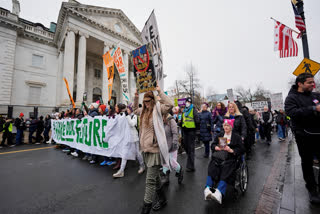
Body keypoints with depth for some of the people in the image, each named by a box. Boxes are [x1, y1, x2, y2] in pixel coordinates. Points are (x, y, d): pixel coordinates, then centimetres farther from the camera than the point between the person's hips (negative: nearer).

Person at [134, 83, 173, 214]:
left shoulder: (158, 109, -7)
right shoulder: (144, 111, 12)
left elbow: (170, 104, -23)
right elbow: (135, 110, 31)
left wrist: (160, 91, -16)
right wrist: (136, 98, 19)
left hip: (155, 149, -7)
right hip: (146, 148, 8)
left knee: (150, 180, -1)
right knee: (155, 177, 22)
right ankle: (162, 200, 42)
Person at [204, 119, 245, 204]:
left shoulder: (237, 137, 12)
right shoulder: (220, 135, 23)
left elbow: (242, 149, 4)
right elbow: (213, 145, 20)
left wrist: (231, 150, -10)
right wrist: (216, 147, -2)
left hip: (229, 158, -2)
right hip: (218, 157, 3)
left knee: (225, 173, -29)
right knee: (211, 169, -26)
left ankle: (219, 193, -42)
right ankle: (208, 189, -34)